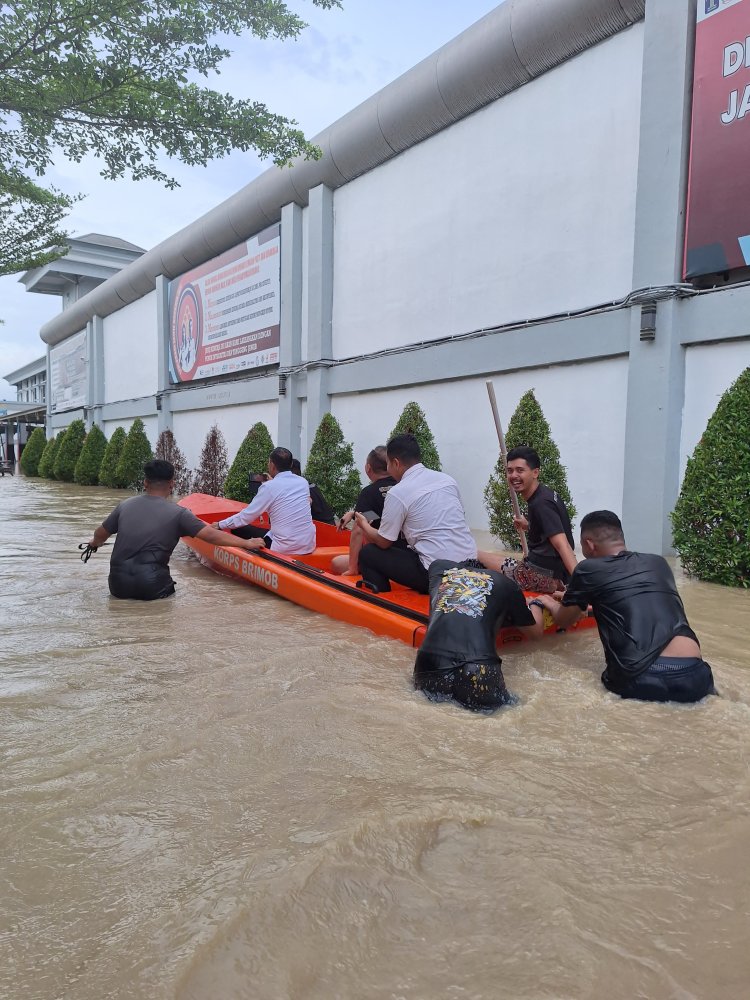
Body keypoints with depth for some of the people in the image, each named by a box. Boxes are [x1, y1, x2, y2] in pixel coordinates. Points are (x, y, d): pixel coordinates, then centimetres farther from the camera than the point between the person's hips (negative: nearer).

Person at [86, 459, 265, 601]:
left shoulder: (125, 505, 8)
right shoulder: (178, 513, -5)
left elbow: (100, 534, 21)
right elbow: (211, 536, -8)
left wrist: (95, 543, 45)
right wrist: (246, 543, 1)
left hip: (118, 584, 4)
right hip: (151, 586, -4)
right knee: (168, 588, 27)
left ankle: (125, 594, 6)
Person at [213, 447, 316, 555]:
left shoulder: (269, 487, -10)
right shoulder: (303, 482, 5)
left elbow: (245, 517, -5)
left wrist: (220, 524, 10)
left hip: (285, 549, -6)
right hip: (309, 546, 6)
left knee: (238, 530, 12)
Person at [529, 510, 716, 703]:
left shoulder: (588, 569, 7)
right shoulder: (658, 563, 20)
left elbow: (563, 621, 24)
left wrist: (550, 604, 46)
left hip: (639, 679, -2)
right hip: (692, 675, 2)